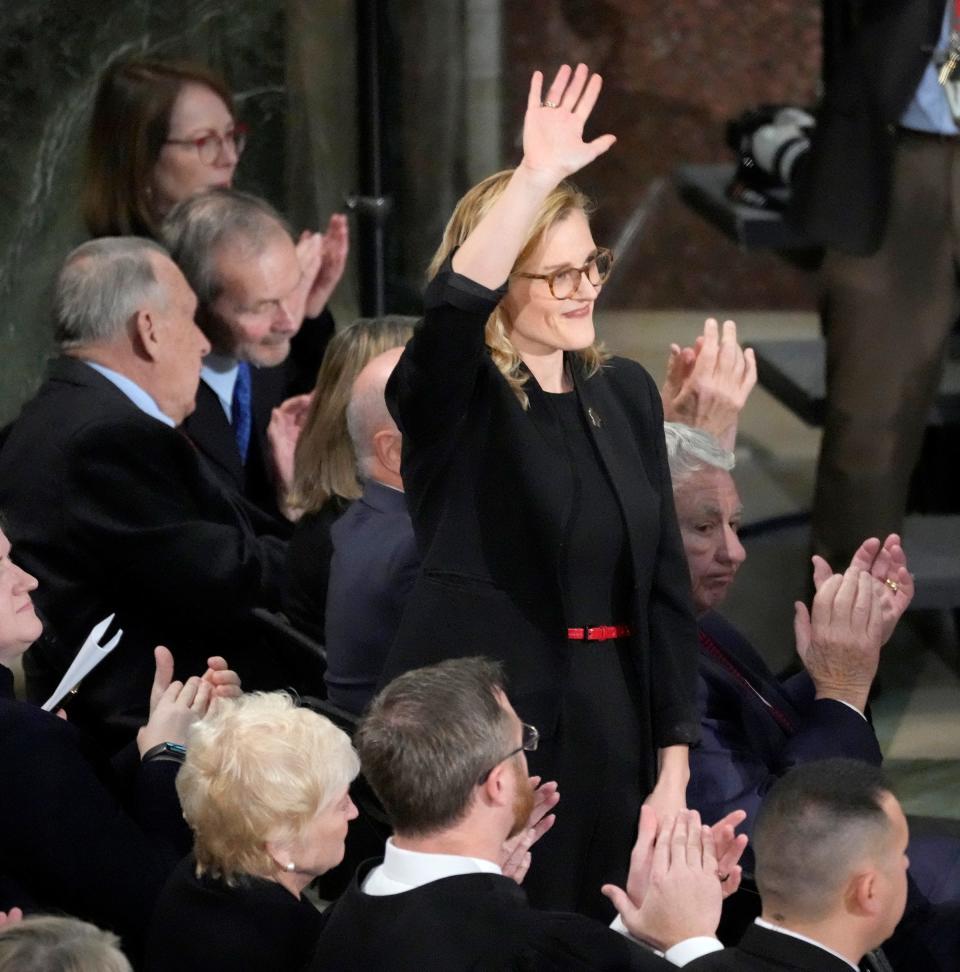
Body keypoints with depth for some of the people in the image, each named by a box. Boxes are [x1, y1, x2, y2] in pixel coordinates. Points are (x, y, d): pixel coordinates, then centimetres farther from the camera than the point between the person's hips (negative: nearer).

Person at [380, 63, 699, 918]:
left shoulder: (626, 394, 11)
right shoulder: (455, 402, -4)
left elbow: (666, 584, 10)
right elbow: (453, 306, -29)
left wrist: (674, 768, 4)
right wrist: (538, 177, -36)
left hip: (609, 738, 5)